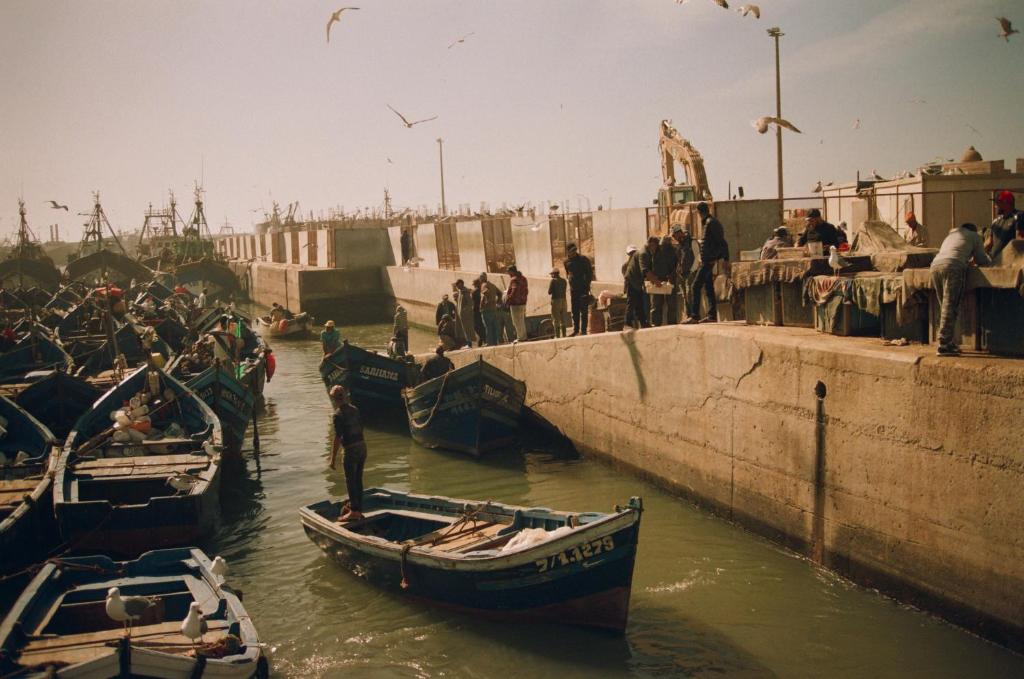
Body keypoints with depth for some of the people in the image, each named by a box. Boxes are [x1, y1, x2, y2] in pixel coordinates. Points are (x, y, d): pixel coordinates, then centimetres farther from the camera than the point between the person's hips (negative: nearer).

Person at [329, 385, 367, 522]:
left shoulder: (338, 414, -14)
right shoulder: (354, 409, 8)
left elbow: (337, 438, -17)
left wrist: (333, 458, -13)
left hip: (351, 450, -7)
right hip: (362, 446, 7)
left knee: (351, 482, 3)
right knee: (358, 480, 15)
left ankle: (354, 511, 7)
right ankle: (358, 508, 23)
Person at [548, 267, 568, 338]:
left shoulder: (553, 281, -11)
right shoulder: (564, 281, 6)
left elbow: (549, 292, -11)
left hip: (555, 301, -6)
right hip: (563, 300, 6)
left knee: (556, 320, 0)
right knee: (563, 319, 15)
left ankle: (557, 335, -2)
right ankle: (563, 335, 18)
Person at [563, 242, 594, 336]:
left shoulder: (583, 259, -4)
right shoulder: (566, 262, 7)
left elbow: (590, 273, -1)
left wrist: (587, 284, -7)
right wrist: (570, 281, 10)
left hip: (583, 289, -4)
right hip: (573, 289, 4)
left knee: (583, 310, -3)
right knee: (574, 311, 7)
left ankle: (583, 330, 0)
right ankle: (576, 330, 13)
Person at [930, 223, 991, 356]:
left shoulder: (950, 234, 37)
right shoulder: (974, 236, 22)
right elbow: (981, 260, 24)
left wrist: (967, 260, 52)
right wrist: (989, 261, 45)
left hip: (935, 265, 6)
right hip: (952, 266, -6)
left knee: (945, 306, 12)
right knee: (950, 308, -10)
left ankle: (950, 343, 11)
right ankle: (943, 346, -17)